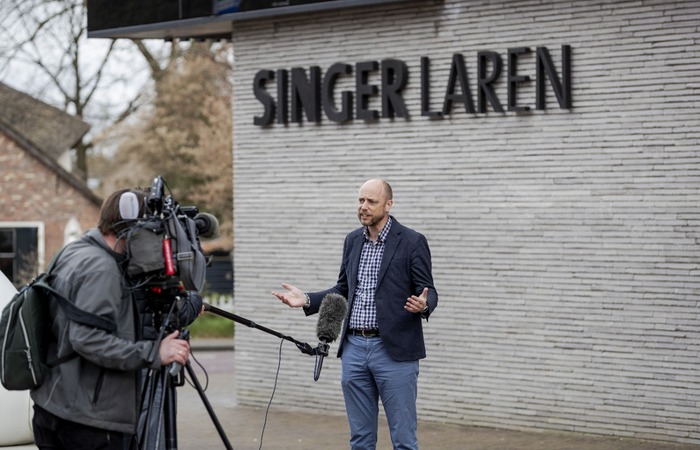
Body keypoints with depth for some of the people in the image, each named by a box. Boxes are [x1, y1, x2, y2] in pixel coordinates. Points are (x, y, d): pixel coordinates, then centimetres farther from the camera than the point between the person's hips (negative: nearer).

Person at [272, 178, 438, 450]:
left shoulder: (412, 242, -6)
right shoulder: (353, 241, 12)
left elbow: (428, 292, -6)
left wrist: (423, 305, -29)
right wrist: (307, 300, 6)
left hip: (394, 350, -6)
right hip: (354, 348, 6)